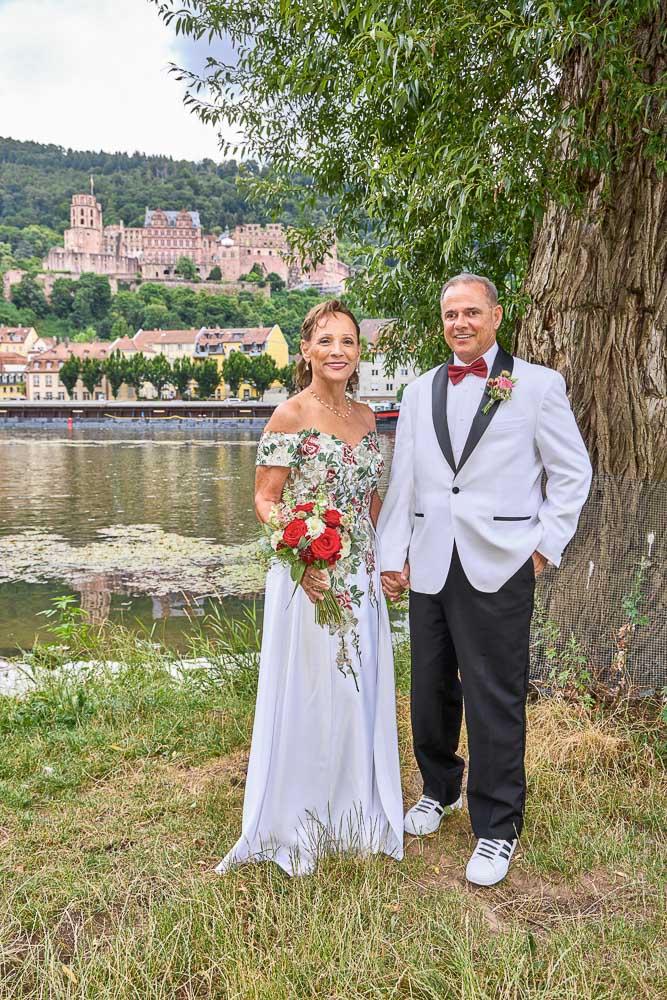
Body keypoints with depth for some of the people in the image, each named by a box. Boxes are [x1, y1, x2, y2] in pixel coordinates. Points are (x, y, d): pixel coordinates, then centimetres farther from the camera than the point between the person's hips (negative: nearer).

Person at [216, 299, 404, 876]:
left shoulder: (365, 418, 9)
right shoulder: (290, 416, -10)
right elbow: (266, 500, -10)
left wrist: (386, 558, 8)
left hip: (362, 574, 6)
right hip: (308, 577, -6)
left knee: (361, 693, 15)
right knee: (307, 695, 4)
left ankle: (353, 809, 35)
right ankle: (296, 823, 23)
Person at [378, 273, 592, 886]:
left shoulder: (538, 385, 0)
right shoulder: (420, 392, 11)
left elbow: (573, 473, 3)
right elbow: (402, 481, 9)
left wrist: (546, 546, -3)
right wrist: (393, 556, 4)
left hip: (500, 570, -4)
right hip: (430, 567, 4)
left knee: (495, 703, 1)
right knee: (431, 692, 15)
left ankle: (497, 829, 18)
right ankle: (441, 789, 39)